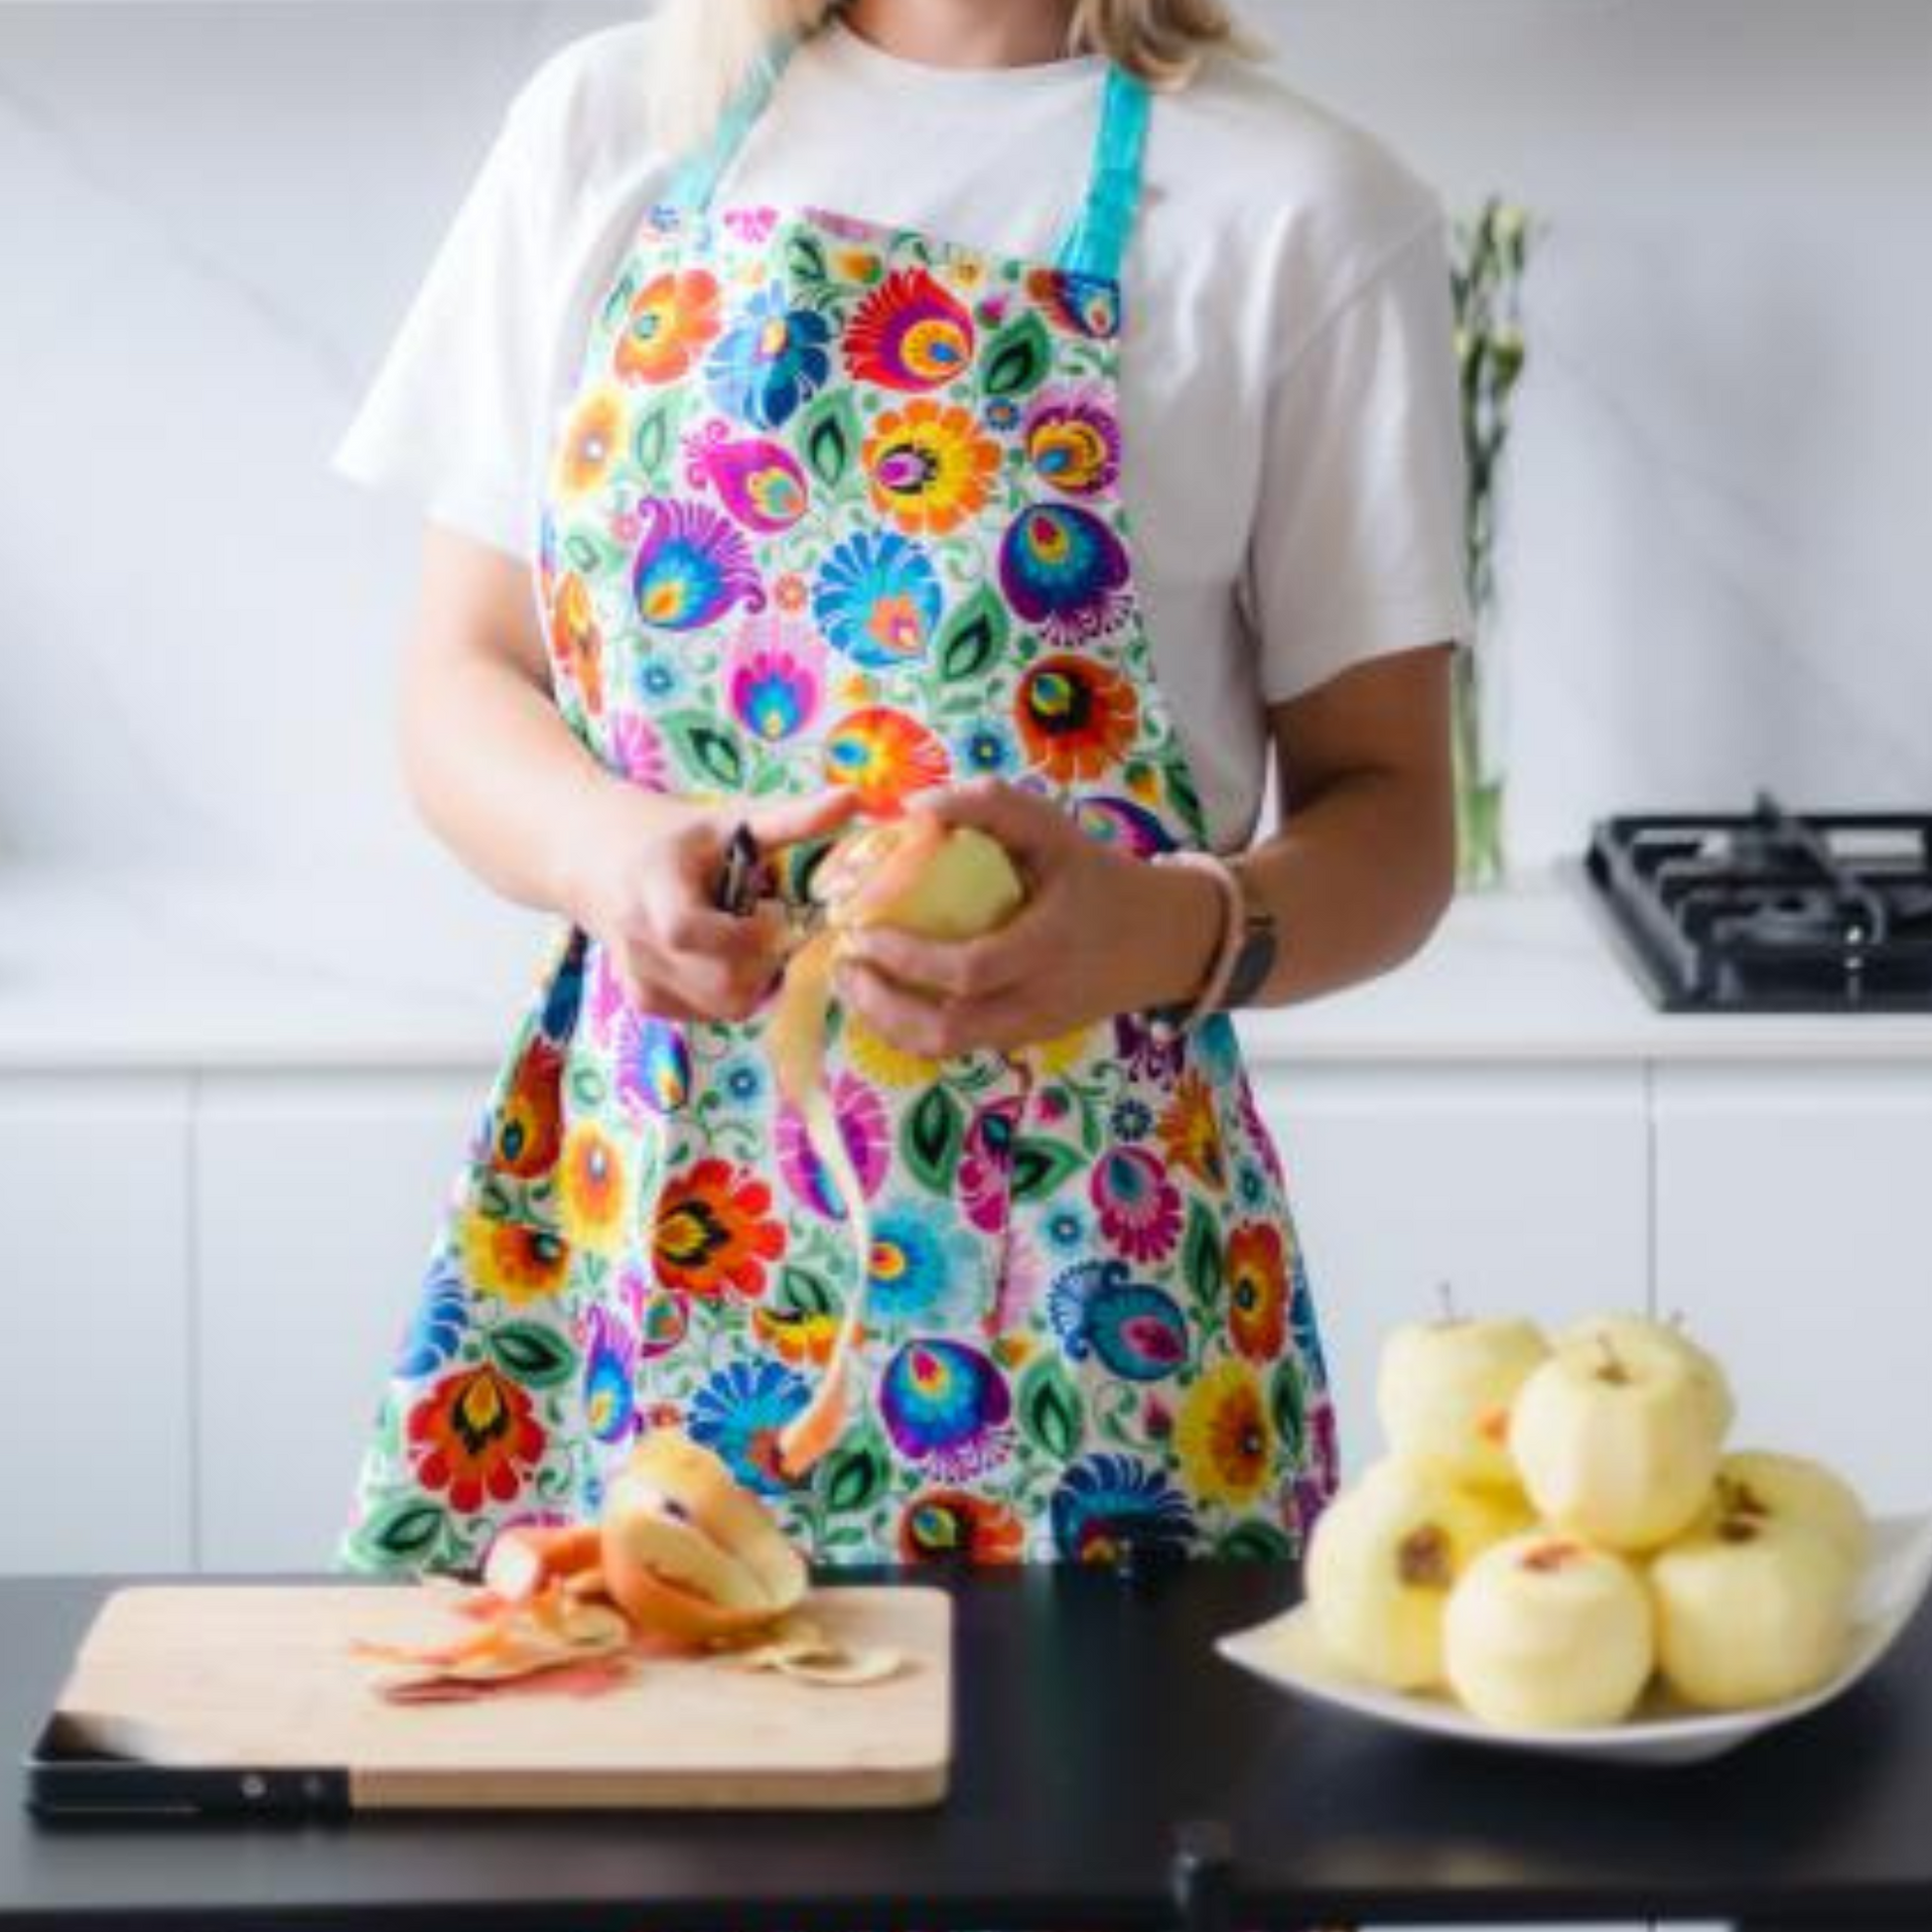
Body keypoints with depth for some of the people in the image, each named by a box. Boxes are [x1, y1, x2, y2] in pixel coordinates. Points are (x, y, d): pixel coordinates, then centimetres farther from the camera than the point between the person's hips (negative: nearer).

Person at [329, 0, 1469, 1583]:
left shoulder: (1306, 206, -3)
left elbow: (1389, 816, -2)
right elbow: (464, 683, 8)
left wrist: (1173, 931, -24)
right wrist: (617, 850, -15)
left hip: (1070, 1265, -2)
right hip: (616, 1207, 3)